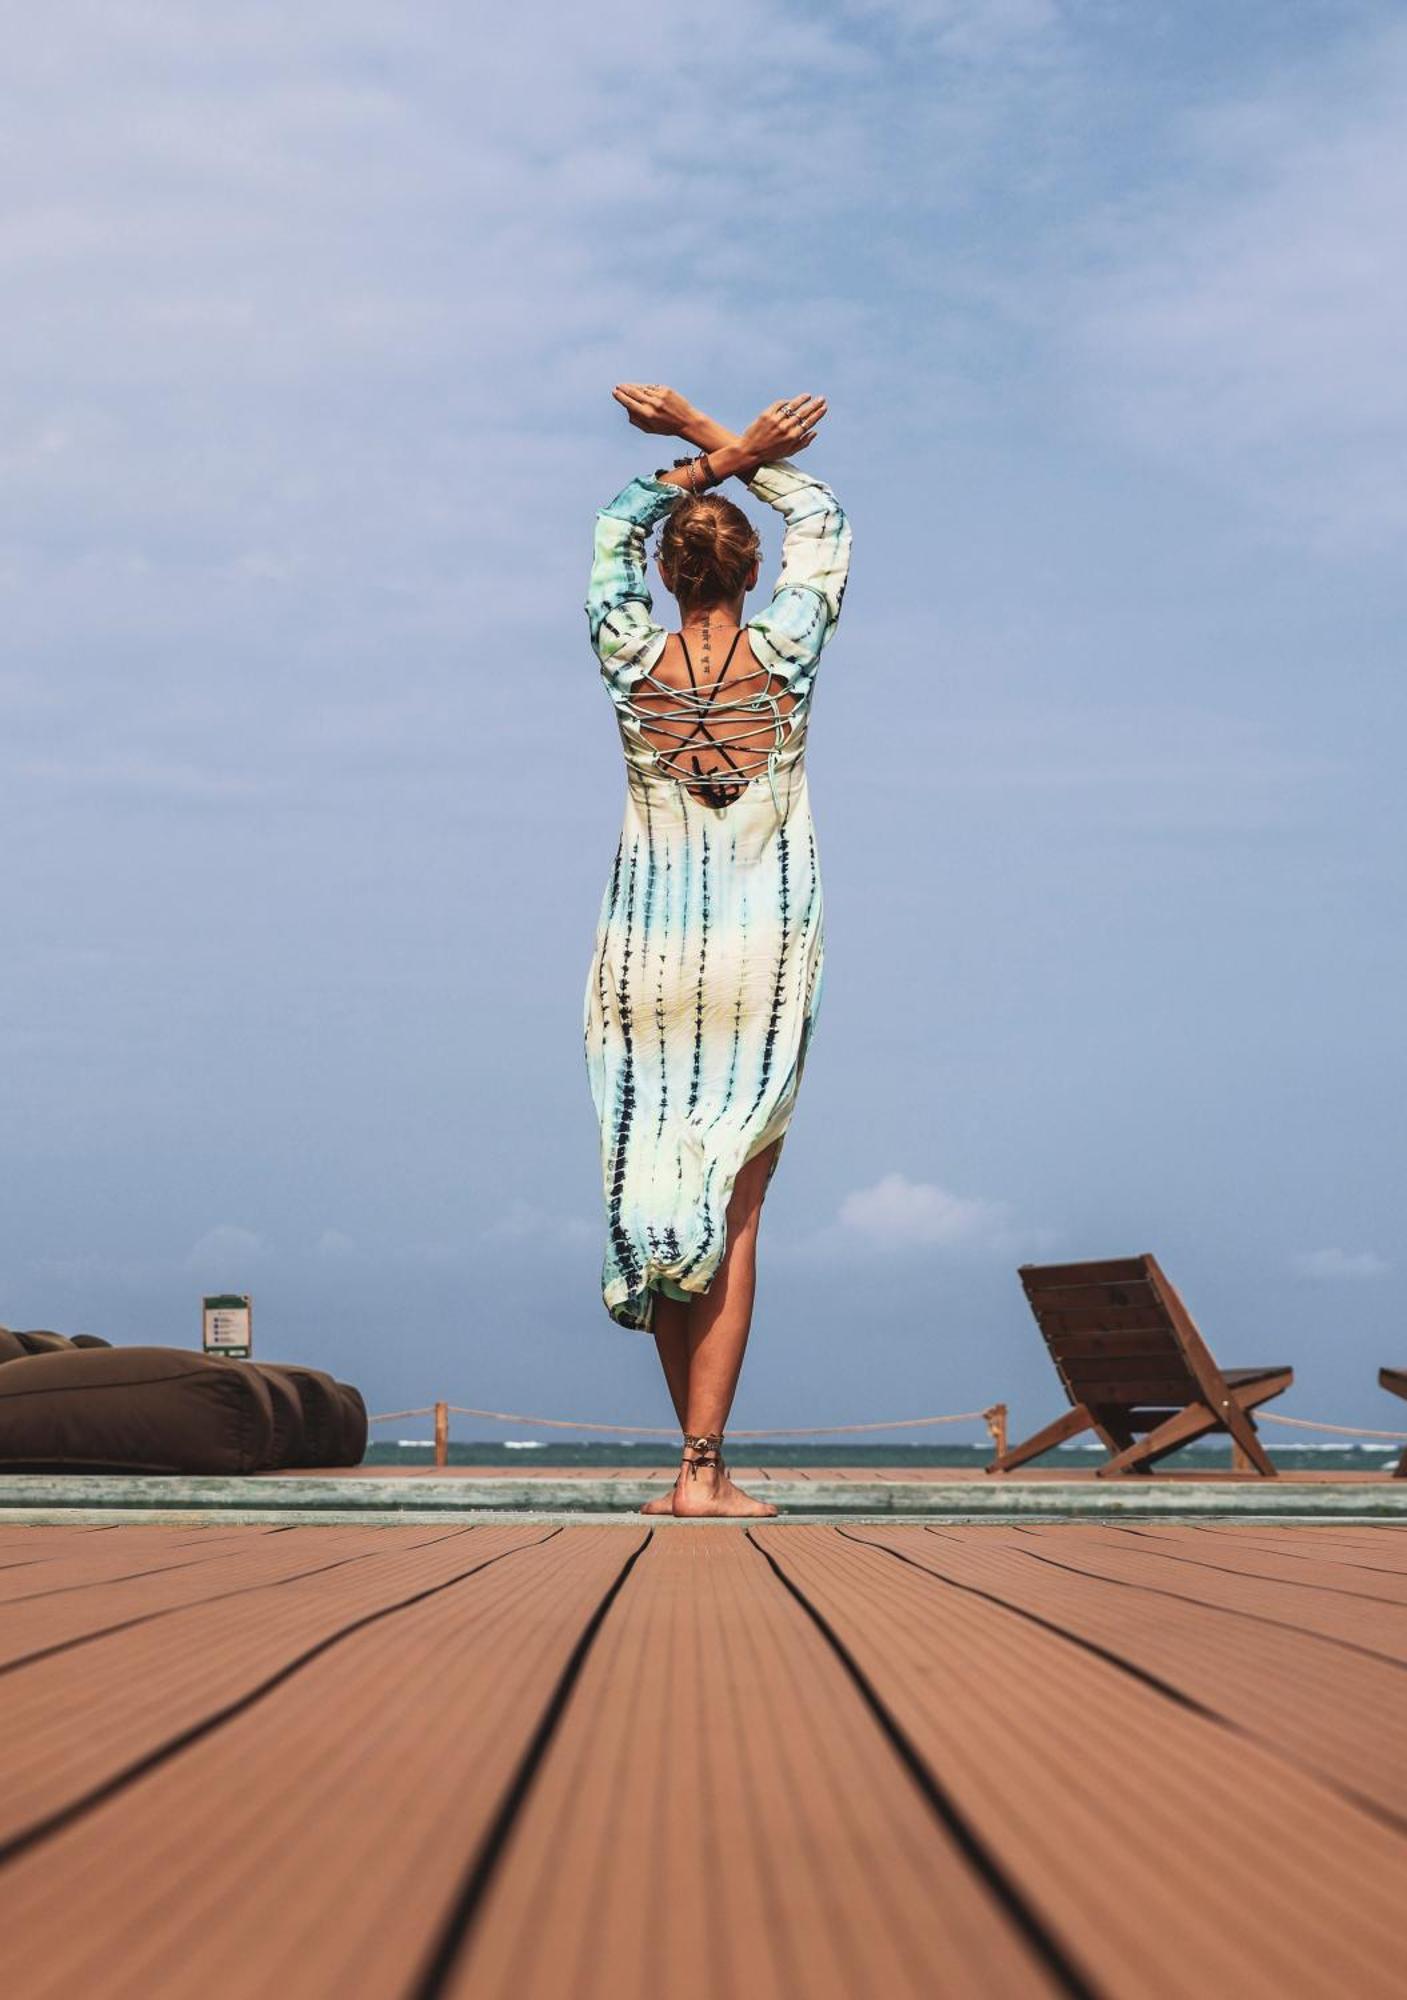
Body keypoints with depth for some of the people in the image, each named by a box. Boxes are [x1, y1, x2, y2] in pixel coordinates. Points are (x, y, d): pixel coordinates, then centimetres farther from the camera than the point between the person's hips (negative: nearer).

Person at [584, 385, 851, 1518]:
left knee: (661, 1201, 8)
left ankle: (696, 1455, 12)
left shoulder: (632, 657, 0)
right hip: (763, 965, -1)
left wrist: (707, 459, 14)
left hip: (649, 959, 2)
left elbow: (617, 529, 19)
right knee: (731, 1219, -2)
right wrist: (713, 439, 15)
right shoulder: (785, 651, -2)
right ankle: (706, 1468, -7)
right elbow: (822, 521, 15)